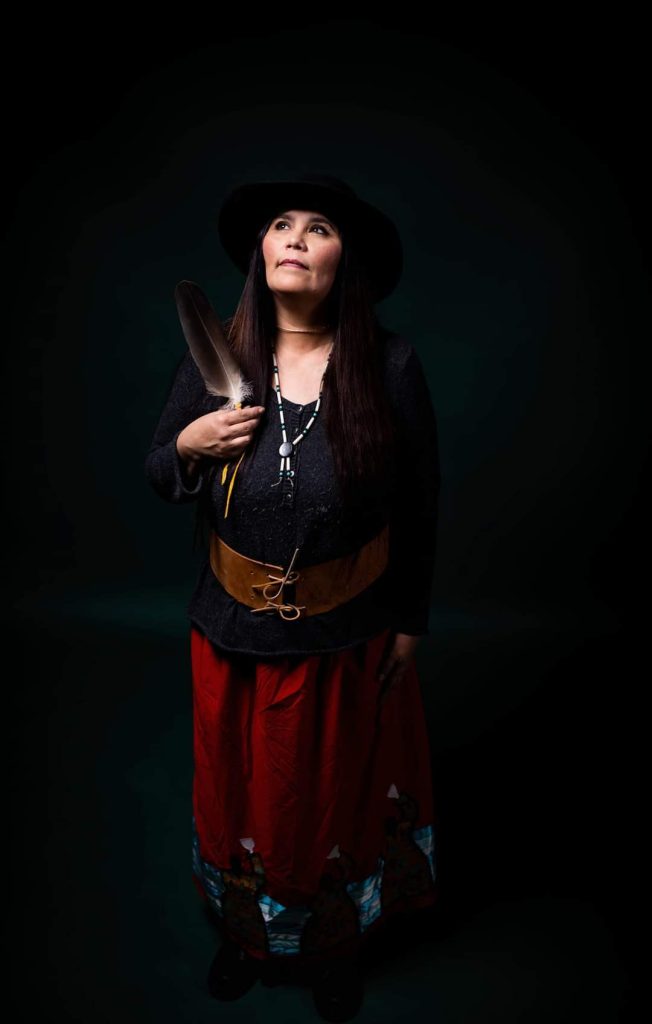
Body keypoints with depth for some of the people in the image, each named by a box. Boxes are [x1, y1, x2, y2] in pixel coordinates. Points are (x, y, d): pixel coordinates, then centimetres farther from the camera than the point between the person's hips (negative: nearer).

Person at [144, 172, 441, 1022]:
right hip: (234, 629, 2)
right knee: (240, 783, 21)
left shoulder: (389, 365, -13)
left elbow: (420, 502, -5)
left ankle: (334, 942, 49)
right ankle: (249, 929, 52)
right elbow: (157, 473, 5)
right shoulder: (216, 361, -6)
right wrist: (189, 446, -18)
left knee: (338, 787, 19)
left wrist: (410, 619, -1)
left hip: (348, 633, -2)